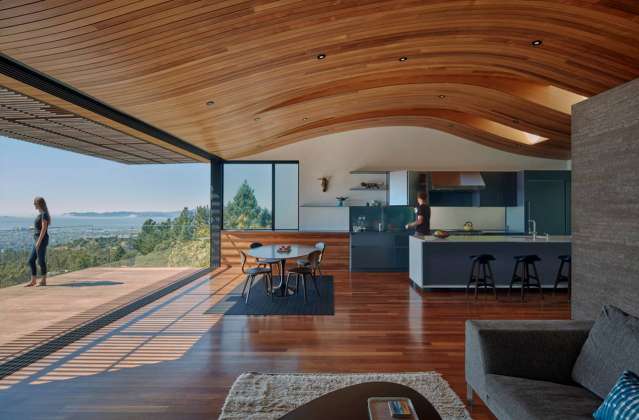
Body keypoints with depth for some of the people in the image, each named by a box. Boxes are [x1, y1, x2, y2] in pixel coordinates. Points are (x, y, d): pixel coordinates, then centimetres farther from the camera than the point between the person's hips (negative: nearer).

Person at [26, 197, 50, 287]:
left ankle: (43, 281, 6)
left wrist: (39, 241, -20)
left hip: (42, 239, -10)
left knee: (41, 261, -3)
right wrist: (38, 241, 20)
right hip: (38, 240, 10)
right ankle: (33, 281, 15)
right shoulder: (40, 214, 16)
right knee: (31, 260, 10)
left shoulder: (44, 214, -12)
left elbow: (44, 229, -18)